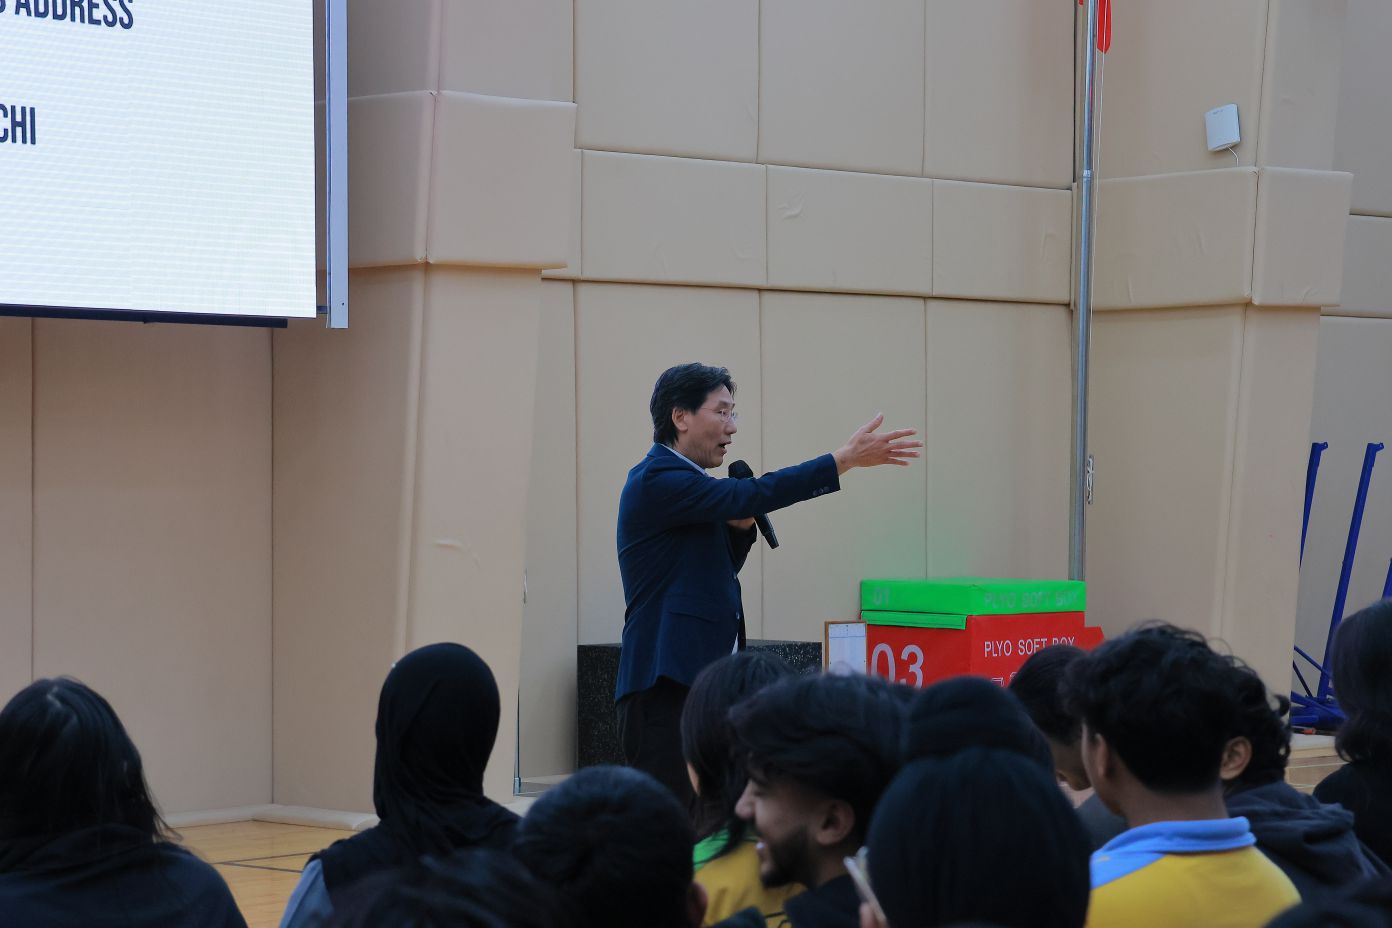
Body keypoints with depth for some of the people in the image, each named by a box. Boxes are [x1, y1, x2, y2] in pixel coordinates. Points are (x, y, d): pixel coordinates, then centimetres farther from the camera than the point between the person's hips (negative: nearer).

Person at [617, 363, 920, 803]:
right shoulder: (656, 480, -13)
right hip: (664, 686, -10)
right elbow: (751, 496, -23)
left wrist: (741, 527, 3)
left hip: (698, 679, 10)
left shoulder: (683, 480, 18)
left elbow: (718, 573, 23)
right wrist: (845, 458, -23)